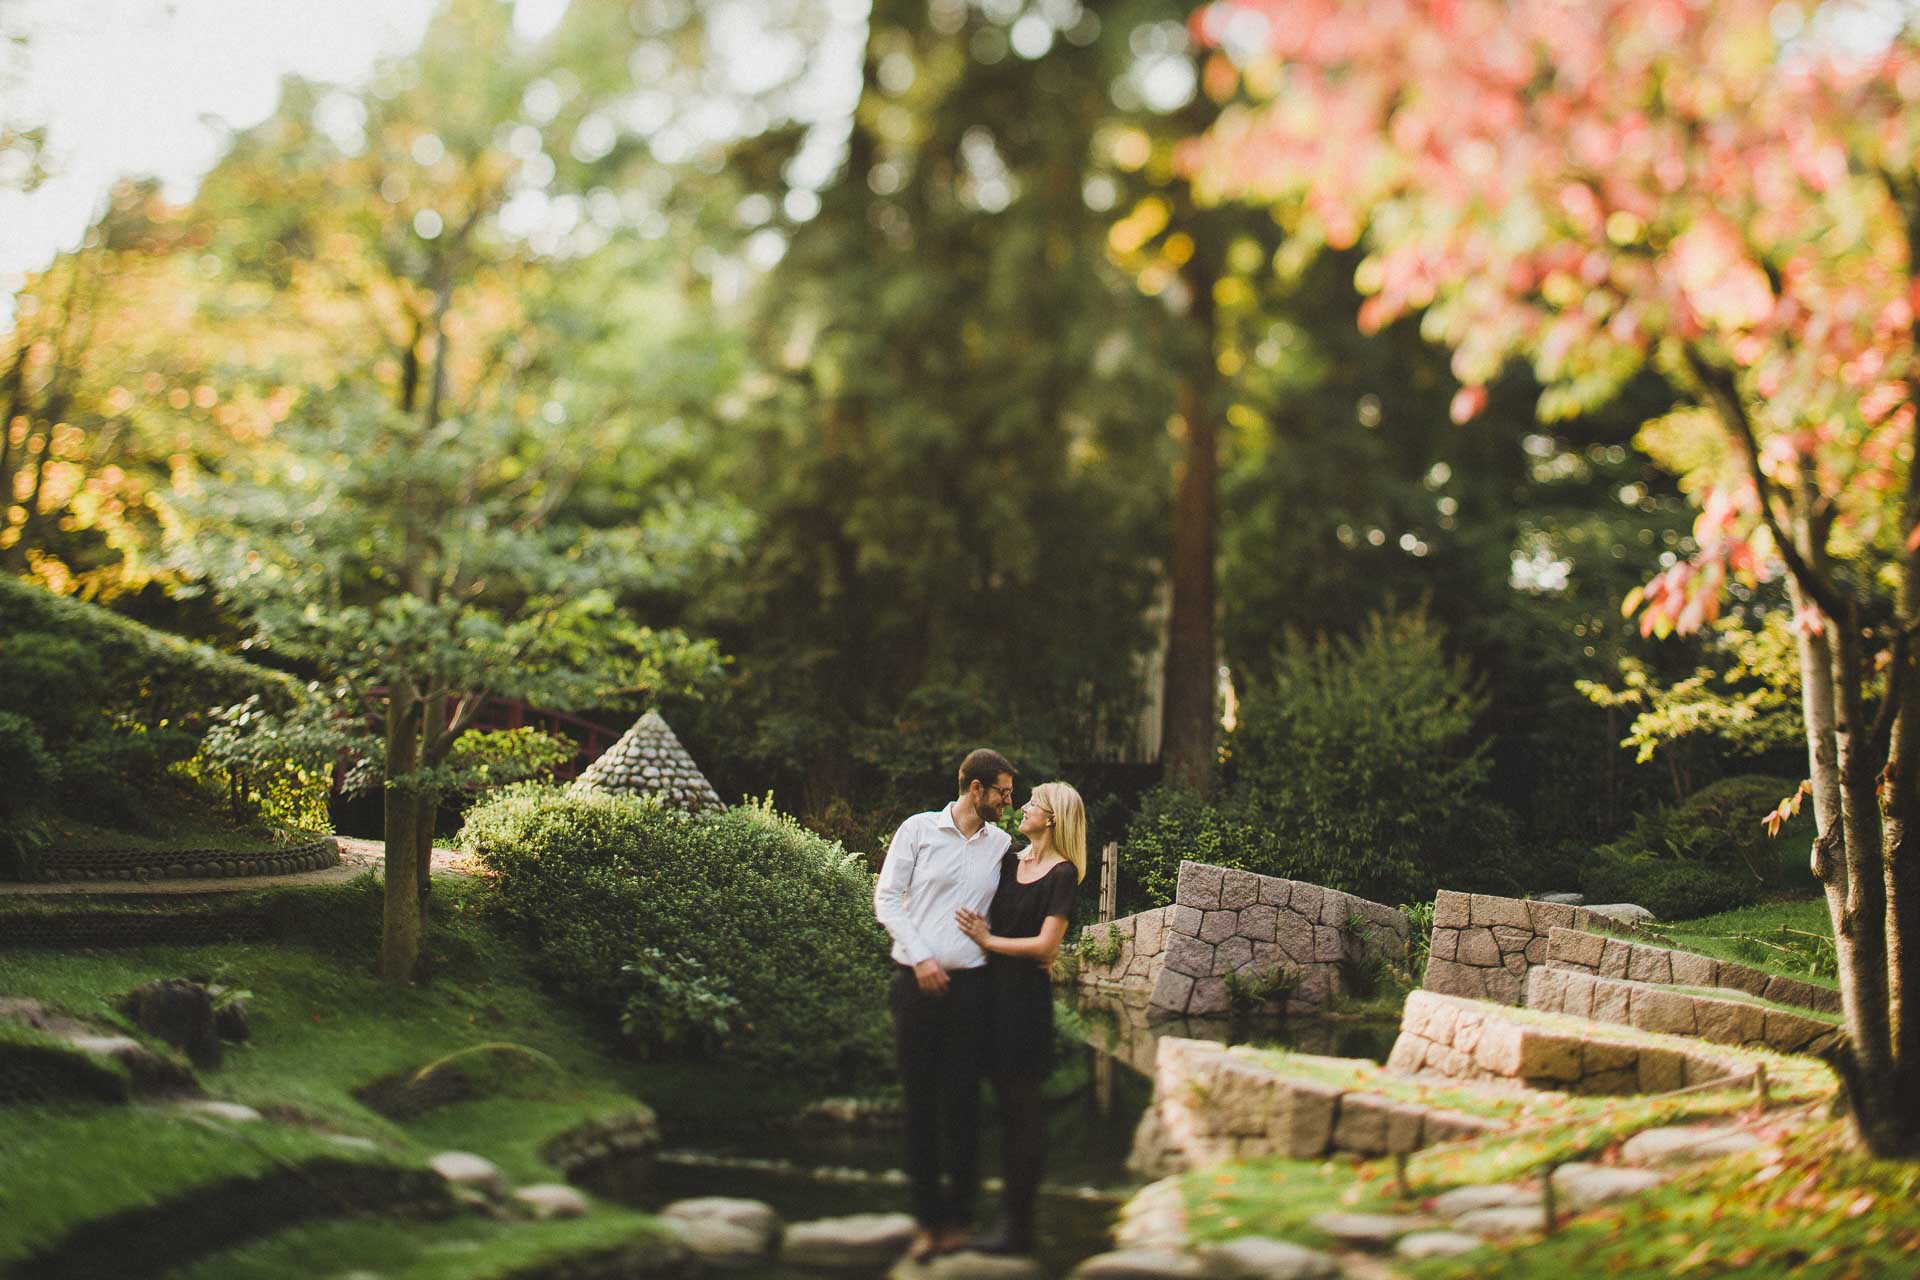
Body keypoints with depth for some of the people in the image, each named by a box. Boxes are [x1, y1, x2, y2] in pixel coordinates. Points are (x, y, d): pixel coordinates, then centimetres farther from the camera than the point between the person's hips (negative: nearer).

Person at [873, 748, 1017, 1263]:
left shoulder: (1003, 845, 10)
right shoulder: (919, 830, 2)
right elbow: (886, 897, 0)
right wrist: (920, 957, -9)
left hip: (970, 984, 1)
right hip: (917, 983, -1)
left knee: (963, 1100, 1)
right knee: (919, 1099, 3)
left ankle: (960, 1214, 11)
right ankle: (927, 1216, 12)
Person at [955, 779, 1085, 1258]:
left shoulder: (1062, 873, -8)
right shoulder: (1010, 862, 13)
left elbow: (1045, 945, -14)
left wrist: (988, 940, -9)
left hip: (1027, 995, -7)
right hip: (995, 988, 7)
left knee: (1022, 1107, -2)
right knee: (1008, 1103, 11)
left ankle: (1019, 1228, 3)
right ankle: (1012, 1215, 19)